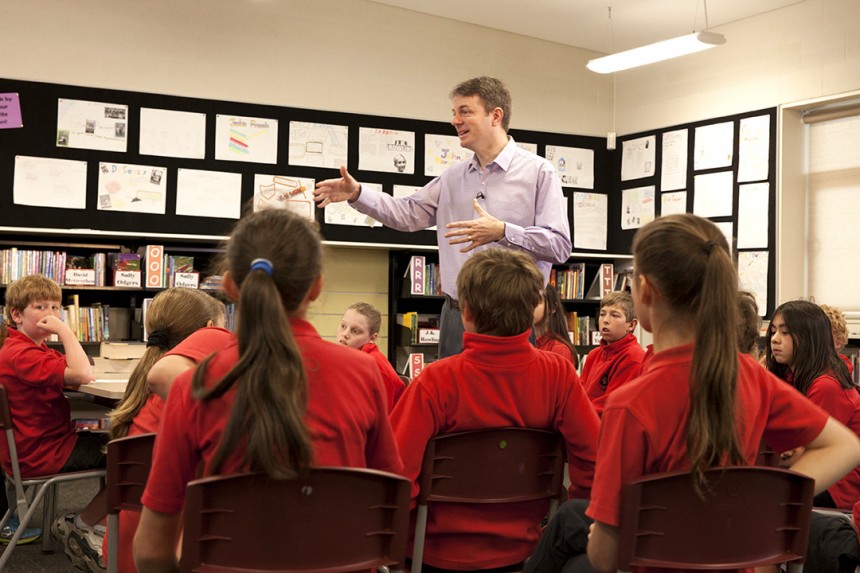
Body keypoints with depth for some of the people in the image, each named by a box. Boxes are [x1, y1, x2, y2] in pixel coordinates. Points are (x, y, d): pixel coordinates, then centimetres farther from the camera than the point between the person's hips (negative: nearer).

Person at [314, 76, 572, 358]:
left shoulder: (538, 172, -4)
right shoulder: (453, 176, 15)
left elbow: (560, 245, -12)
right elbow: (409, 213, 15)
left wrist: (502, 232, -25)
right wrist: (358, 194, 2)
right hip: (456, 315, 6)